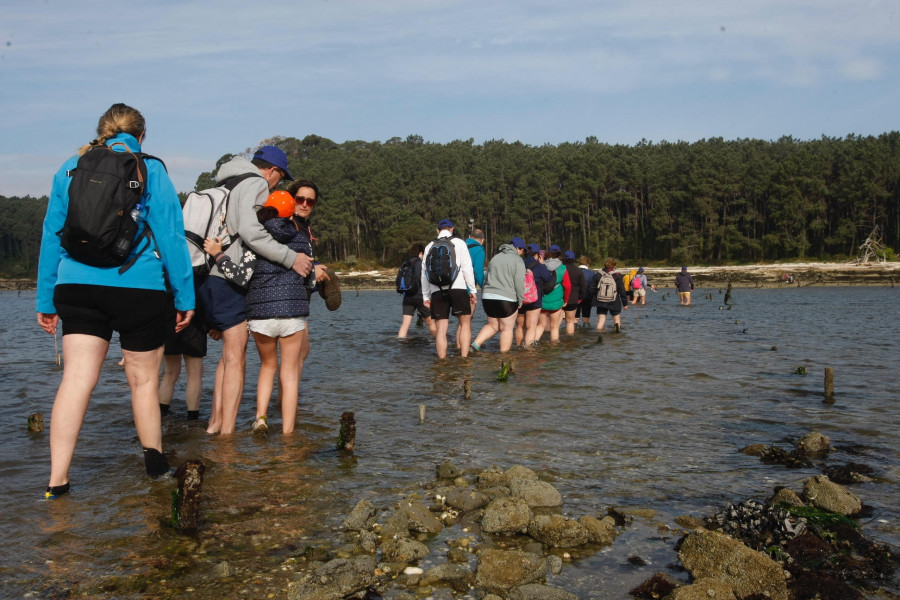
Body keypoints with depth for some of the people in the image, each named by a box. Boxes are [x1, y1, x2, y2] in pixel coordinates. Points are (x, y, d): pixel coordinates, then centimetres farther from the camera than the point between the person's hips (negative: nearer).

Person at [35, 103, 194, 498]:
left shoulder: (69, 169, 13)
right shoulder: (150, 170, 2)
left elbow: (51, 236, 13)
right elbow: (171, 236, -2)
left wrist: (46, 299, 16)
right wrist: (185, 296, 1)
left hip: (77, 286, 3)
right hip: (139, 287, -3)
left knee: (76, 378, 0)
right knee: (143, 380, 10)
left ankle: (57, 481, -5)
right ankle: (155, 463, 24)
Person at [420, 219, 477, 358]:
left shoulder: (430, 246, 16)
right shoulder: (458, 243, 6)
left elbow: (424, 273, 14)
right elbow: (467, 268, -1)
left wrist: (426, 296, 18)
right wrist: (473, 290, 2)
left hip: (437, 291, 3)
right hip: (457, 288, -3)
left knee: (441, 329, 3)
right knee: (465, 324, 7)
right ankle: (464, 358, -2)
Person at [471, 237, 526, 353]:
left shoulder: (495, 257, 16)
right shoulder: (518, 260, -4)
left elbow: (486, 278, 18)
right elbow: (519, 283, -9)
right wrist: (520, 301, 0)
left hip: (488, 297, 6)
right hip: (506, 299, -6)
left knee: (493, 325, 19)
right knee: (507, 329, 4)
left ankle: (476, 344, 3)